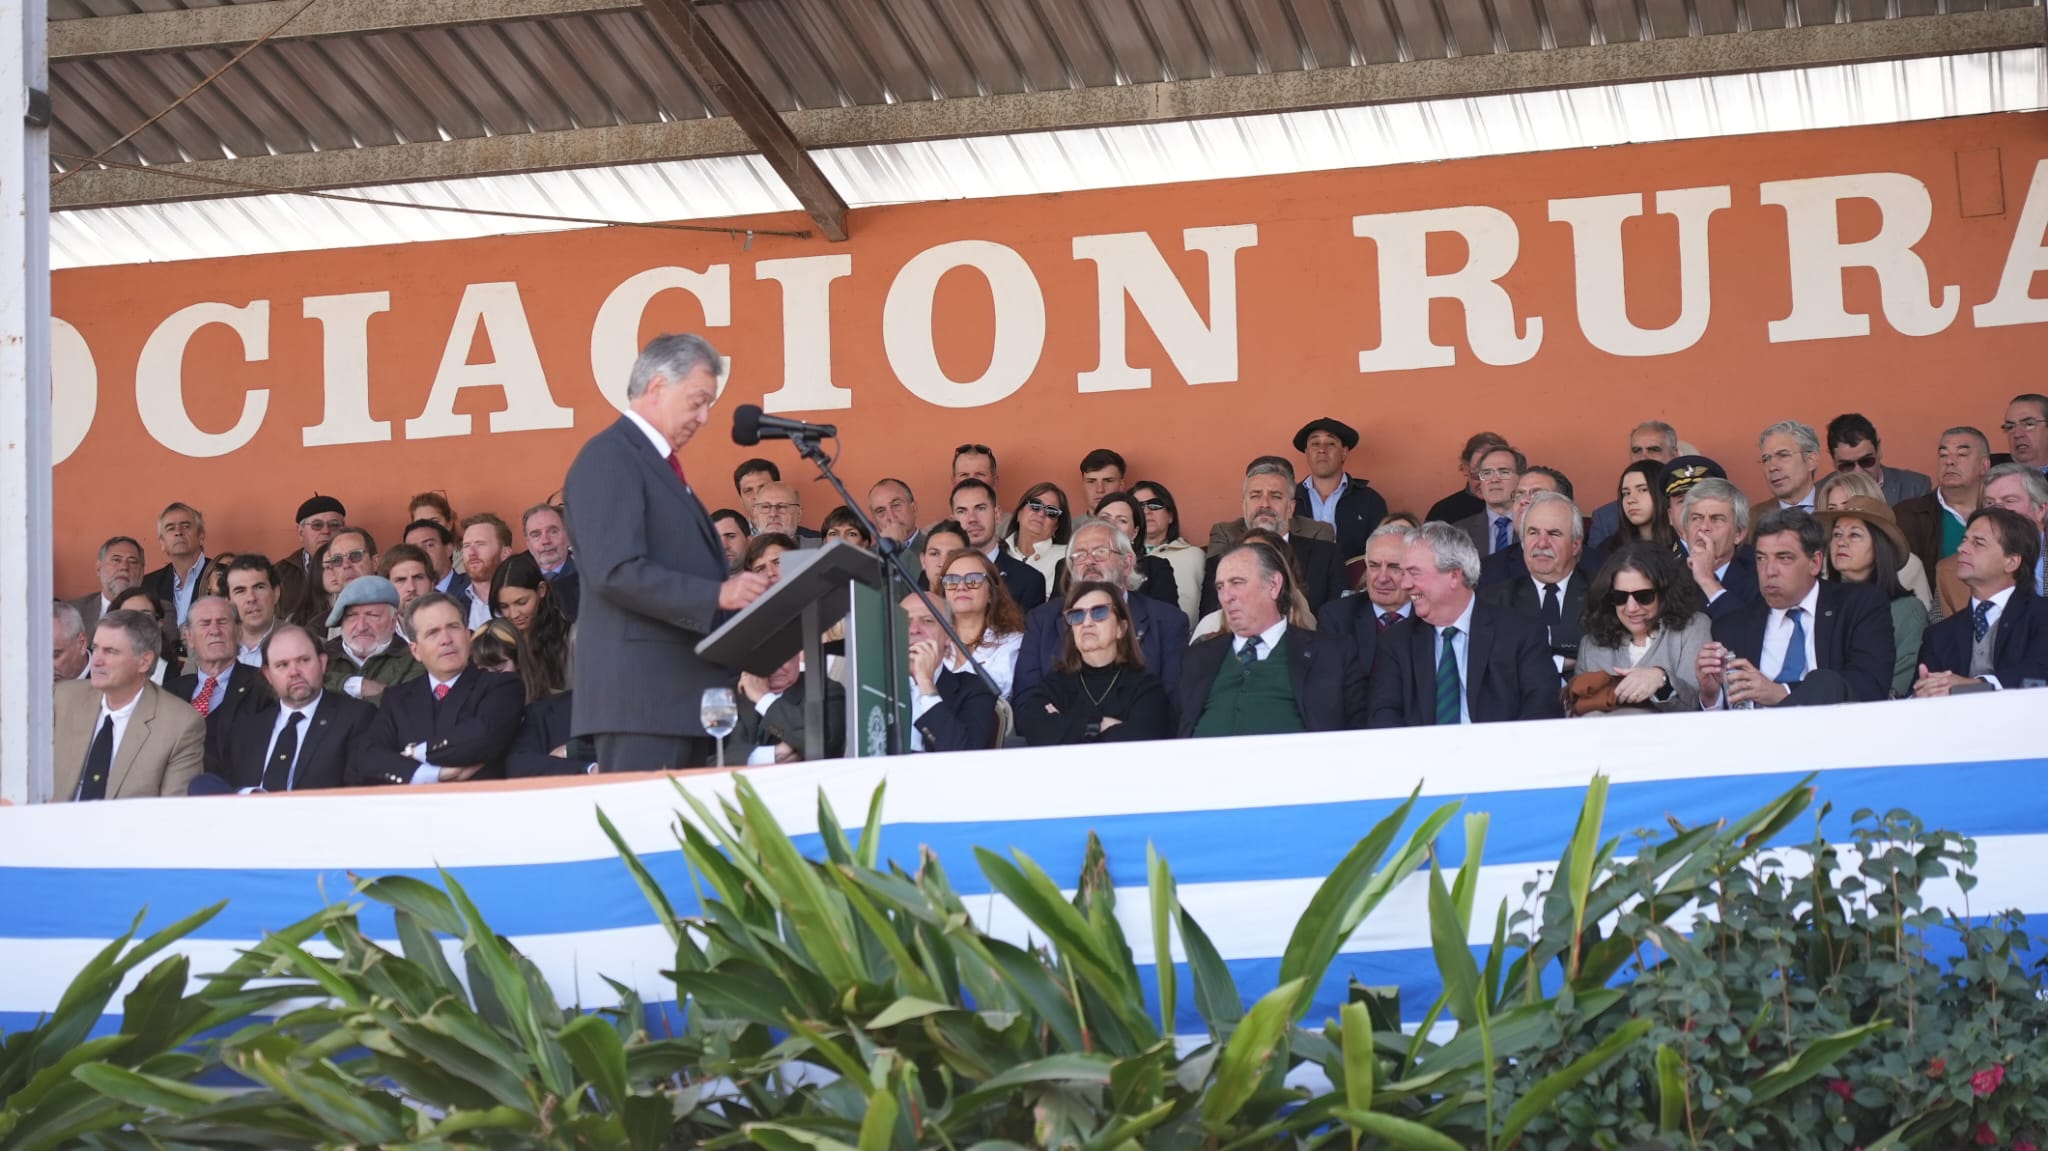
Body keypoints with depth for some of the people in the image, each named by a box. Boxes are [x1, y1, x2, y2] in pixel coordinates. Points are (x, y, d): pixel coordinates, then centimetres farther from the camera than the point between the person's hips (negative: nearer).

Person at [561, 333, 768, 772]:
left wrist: (735, 590, 6)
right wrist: (717, 595, -21)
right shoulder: (609, 458, -8)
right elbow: (617, 572, -19)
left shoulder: (660, 463, 22)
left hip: (682, 693, 10)